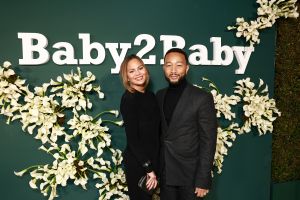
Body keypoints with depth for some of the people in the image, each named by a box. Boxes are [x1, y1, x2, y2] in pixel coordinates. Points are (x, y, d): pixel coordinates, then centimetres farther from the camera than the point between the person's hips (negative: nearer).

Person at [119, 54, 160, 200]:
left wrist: (153, 165, 6)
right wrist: (148, 168, -15)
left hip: (152, 159, 7)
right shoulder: (128, 99, -16)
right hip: (137, 163, -7)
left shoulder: (151, 96, 3)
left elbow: (156, 132, 7)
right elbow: (132, 138, -17)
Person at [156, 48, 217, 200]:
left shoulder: (202, 98, -12)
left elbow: (208, 142, -13)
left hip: (190, 174, -4)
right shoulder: (159, 96, 4)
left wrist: (203, 180, -14)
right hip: (165, 173, 4)